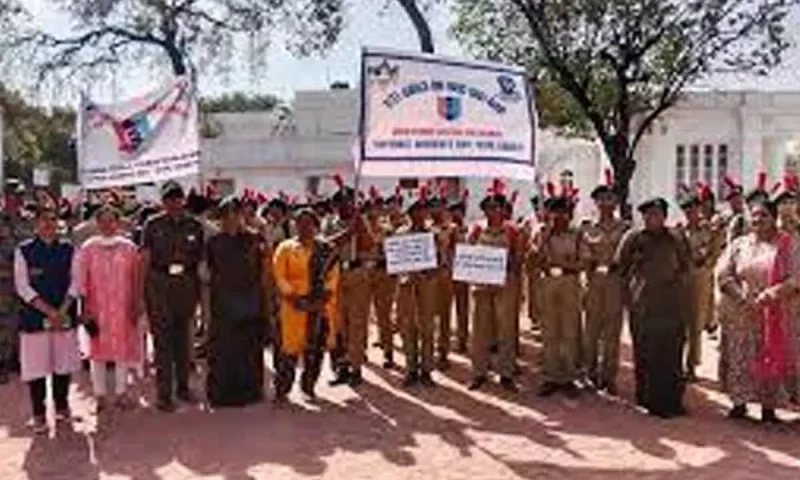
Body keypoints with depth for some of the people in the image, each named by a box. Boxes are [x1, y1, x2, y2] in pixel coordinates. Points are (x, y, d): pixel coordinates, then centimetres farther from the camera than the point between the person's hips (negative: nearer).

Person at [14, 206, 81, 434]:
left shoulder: (68, 249, 5)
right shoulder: (24, 251, -1)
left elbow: (75, 282, 2)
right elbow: (22, 287, -6)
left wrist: (62, 310, -10)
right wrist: (49, 311, -12)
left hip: (65, 315, 2)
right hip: (35, 316, -2)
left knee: (64, 363, 9)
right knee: (36, 366, 1)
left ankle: (62, 406, 27)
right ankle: (38, 414, 14)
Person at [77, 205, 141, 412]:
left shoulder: (129, 248, 3)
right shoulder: (88, 248, 1)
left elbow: (135, 280, 6)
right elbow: (82, 281, 1)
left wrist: (136, 305, 2)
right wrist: (85, 308, -4)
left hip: (123, 307, 1)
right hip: (97, 308, -1)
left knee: (123, 348, 6)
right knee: (98, 349, 4)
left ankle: (121, 392, 18)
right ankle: (100, 394, 15)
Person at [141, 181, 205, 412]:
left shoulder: (194, 226, 6)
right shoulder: (153, 225, 1)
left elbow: (201, 259, 10)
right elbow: (145, 259, -1)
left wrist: (199, 289, 7)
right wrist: (141, 289, -7)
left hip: (187, 283, 3)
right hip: (159, 282, -2)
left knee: (183, 335, 12)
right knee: (162, 337, -3)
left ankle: (183, 386, 25)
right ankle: (164, 394, 2)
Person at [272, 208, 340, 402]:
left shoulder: (326, 249, 9)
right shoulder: (285, 248, 6)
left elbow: (332, 277, 5)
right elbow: (280, 277, -1)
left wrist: (323, 298, -8)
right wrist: (295, 298, -11)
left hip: (320, 306, 2)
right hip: (294, 305, -2)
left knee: (316, 347, 6)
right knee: (289, 346, -6)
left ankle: (308, 385, 21)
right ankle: (282, 388, 1)